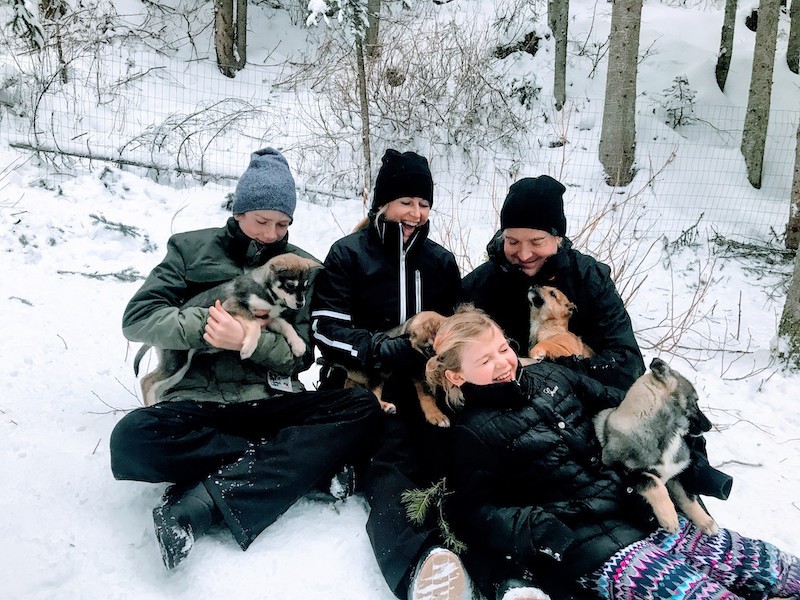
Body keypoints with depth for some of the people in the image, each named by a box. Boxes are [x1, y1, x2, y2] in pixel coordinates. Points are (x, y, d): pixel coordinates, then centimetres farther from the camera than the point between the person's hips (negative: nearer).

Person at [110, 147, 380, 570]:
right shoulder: (192, 249, 11)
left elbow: (300, 356, 3)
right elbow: (137, 318, 2)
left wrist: (247, 340, -17)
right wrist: (206, 327, -12)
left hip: (273, 403, 2)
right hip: (199, 404, -1)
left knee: (362, 408, -26)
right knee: (132, 439, -33)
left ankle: (201, 504, -31)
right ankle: (308, 462, -22)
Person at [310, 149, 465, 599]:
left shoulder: (441, 262, 18)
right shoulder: (348, 255, 5)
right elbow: (328, 331, -5)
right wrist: (387, 348, -19)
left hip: (427, 383, 3)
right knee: (391, 460, -33)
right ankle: (418, 562, -58)